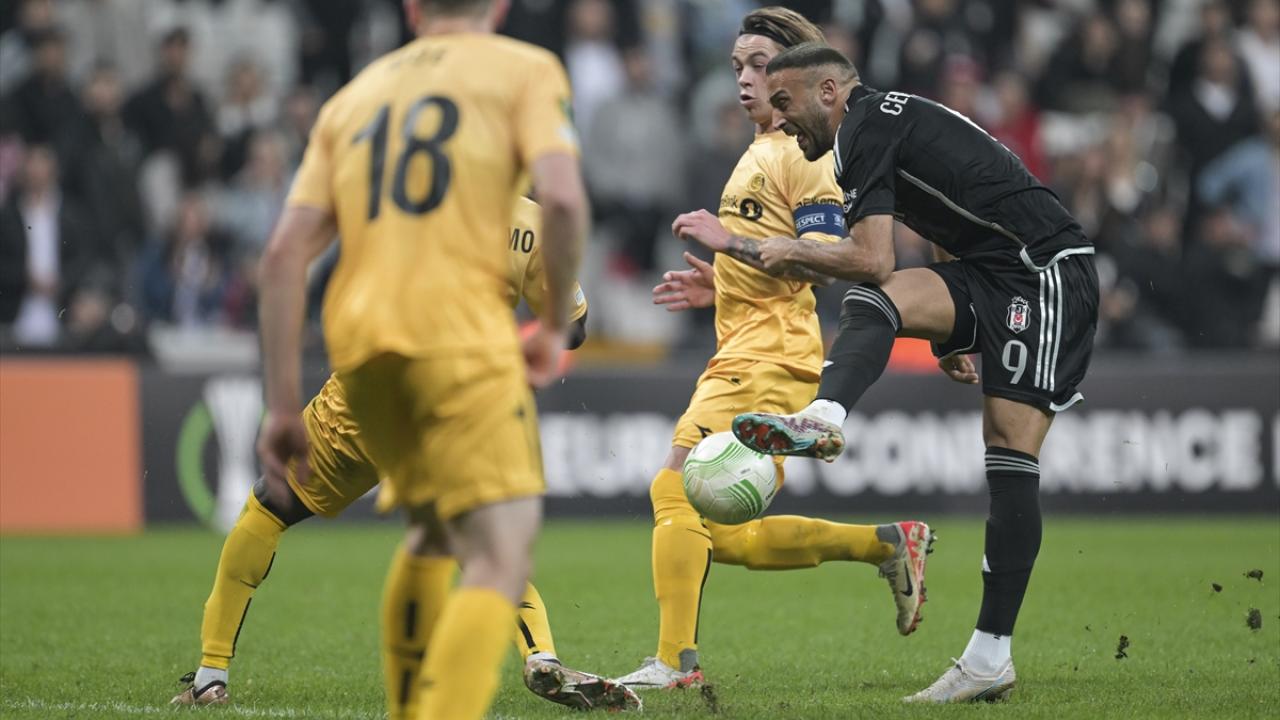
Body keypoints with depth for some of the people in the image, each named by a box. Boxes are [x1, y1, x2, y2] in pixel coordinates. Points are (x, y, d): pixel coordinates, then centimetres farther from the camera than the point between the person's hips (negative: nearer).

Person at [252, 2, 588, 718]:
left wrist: (283, 405, 11)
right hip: (463, 334, -6)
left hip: (358, 345, 6)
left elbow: (285, 254, 11)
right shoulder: (526, 69, 9)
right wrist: (557, 325, 5)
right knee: (502, 562, -11)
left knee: (436, 536, 25)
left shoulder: (352, 97, 22)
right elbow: (563, 199, -10)